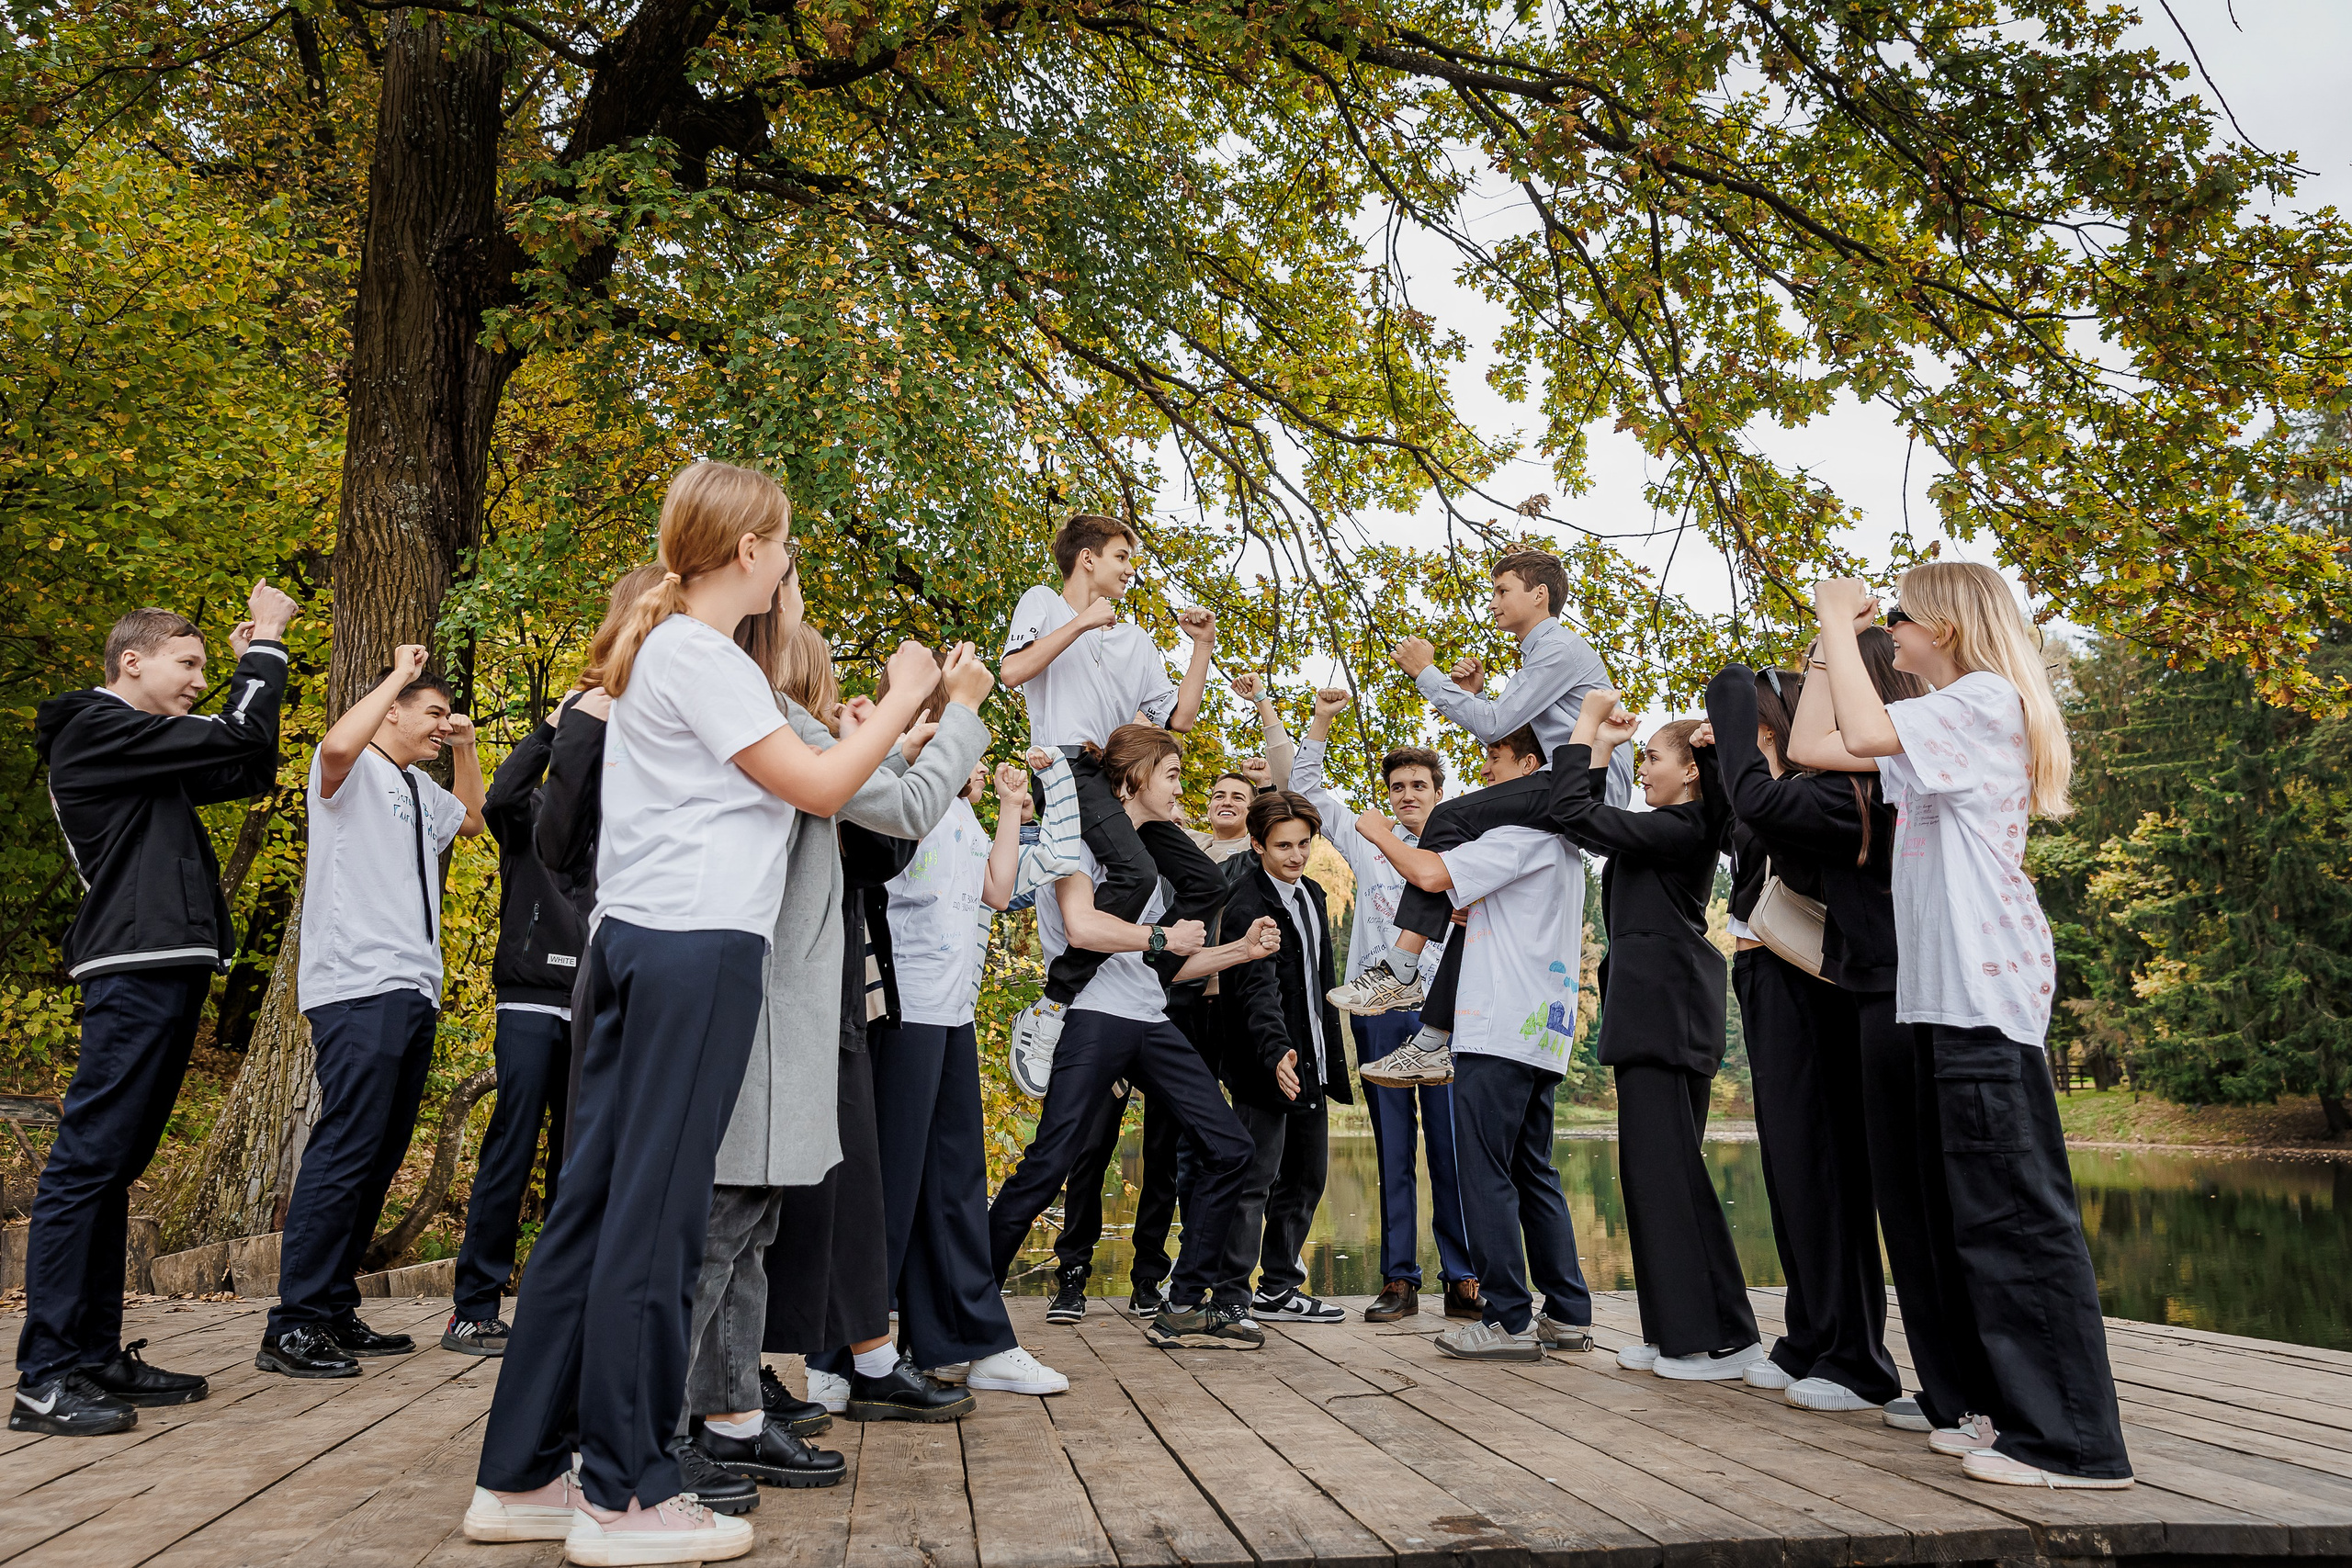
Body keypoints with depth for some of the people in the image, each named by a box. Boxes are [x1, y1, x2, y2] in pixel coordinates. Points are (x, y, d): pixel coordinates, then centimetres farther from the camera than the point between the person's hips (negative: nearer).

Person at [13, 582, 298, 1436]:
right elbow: (234, 739, -13)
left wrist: (254, 665, 19)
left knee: (114, 1168, 11)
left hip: (166, 973, 10)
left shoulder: (145, 756, 22)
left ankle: (98, 1357, 16)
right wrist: (265, 648, 0)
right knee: (87, 1164, -9)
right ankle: (45, 1380, -6)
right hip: (135, 973, -10)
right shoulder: (97, 729, -6)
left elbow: (250, 770, 24)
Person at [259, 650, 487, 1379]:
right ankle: (293, 1326, -11)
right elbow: (337, 747, -26)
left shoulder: (420, 790, 23)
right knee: (345, 1151, -14)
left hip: (412, 992, 9)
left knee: (379, 1157, 10)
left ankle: (335, 1313, 17)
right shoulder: (354, 771, -1)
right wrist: (401, 673, -15)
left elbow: (471, 817, 43)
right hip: (360, 990, -9)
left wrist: (466, 746, 30)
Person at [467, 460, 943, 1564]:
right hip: (697, 946, -10)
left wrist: (893, 725, 20)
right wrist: (905, 695, 2)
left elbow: (771, 781, 22)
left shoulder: (666, 649, 21)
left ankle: (521, 1476, 17)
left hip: (640, 940, 10)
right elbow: (820, 787, -9)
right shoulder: (699, 656, -9)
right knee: (655, 1212, -6)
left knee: (597, 1200, 10)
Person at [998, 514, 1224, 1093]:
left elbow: (1179, 716, 19)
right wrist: (1083, 622, -9)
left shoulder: (1136, 640, 27)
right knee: (1135, 871, -31)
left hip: (1120, 777, 8)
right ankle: (1046, 1014, -27)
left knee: (1205, 882, -2)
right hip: (1068, 763, -8)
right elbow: (1013, 671, -10)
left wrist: (1203, 646, 14)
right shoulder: (1044, 603, 9)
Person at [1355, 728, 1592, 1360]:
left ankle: (1510, 1320, -3)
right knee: (1534, 1174, 13)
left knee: (1486, 1173, -6)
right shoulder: (1559, 843, 22)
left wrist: (1380, 832, -4)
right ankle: (1567, 1314, 16)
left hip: (1501, 1034, -10)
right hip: (1542, 1034, 10)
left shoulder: (1524, 832, -11)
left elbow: (1431, 873, -19)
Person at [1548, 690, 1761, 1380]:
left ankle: (1722, 1339, -4)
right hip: (1656, 1012, 10)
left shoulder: (1680, 828, -12)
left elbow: (1573, 813, -16)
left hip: (1664, 1012, -10)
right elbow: (1593, 823, 27)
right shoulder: (1678, 830, 17)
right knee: (1655, 1167, 11)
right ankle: (1676, 1331, 16)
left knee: (1666, 1167, -9)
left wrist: (1587, 724, -7)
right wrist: (1603, 748, 20)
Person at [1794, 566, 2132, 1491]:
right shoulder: (1947, 720, 23)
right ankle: (2021, 1409, 19)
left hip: (1987, 986, -10)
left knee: (2013, 1209, -9)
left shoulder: (1987, 700, -6)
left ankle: (2075, 1443, -4)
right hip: (1944, 989, 10)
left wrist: (1839, 617, -12)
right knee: (1972, 1212, 11)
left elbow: (1865, 733, -24)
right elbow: (1818, 749, 25)